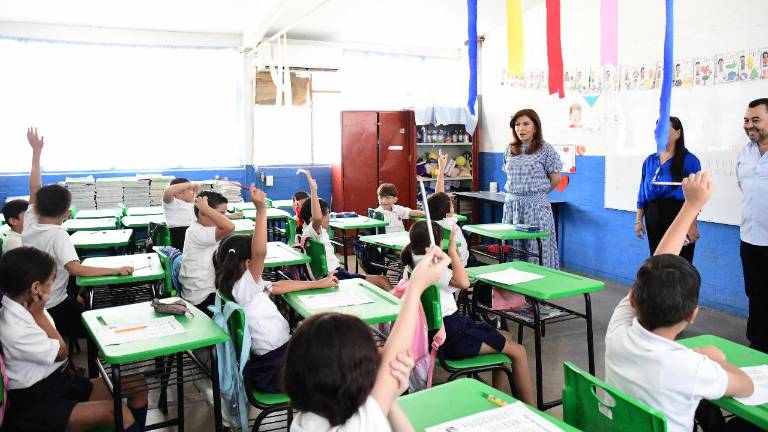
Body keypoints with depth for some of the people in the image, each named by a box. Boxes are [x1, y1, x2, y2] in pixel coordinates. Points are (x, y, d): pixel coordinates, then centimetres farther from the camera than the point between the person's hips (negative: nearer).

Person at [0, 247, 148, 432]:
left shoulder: (23, 307, 0)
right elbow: (61, 353, -13)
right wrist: (39, 314, -15)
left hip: (58, 380, 9)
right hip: (34, 405, -9)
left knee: (138, 384, 1)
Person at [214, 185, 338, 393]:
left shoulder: (247, 287, 9)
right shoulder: (242, 289, -20)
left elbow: (279, 286, 21)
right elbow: (260, 253, -38)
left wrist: (319, 283, 26)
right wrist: (261, 209, -40)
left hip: (279, 353, 10)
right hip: (273, 371, -10)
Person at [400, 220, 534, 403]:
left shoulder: (414, 263, 9)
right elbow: (463, 283, -33)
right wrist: (452, 247, -25)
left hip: (448, 324, 10)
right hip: (450, 335, -10)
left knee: (505, 337, 23)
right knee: (518, 351, -5)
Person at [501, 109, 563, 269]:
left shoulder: (545, 149, -3)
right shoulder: (510, 150, 12)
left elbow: (555, 178, 0)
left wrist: (537, 193, 8)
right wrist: (516, 194, 11)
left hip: (535, 207, -5)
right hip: (511, 205, 5)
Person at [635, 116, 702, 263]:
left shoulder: (689, 160, -5)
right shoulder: (649, 161, 11)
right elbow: (643, 194, 14)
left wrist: (692, 224, -14)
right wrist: (639, 220, 10)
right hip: (654, 218, 5)